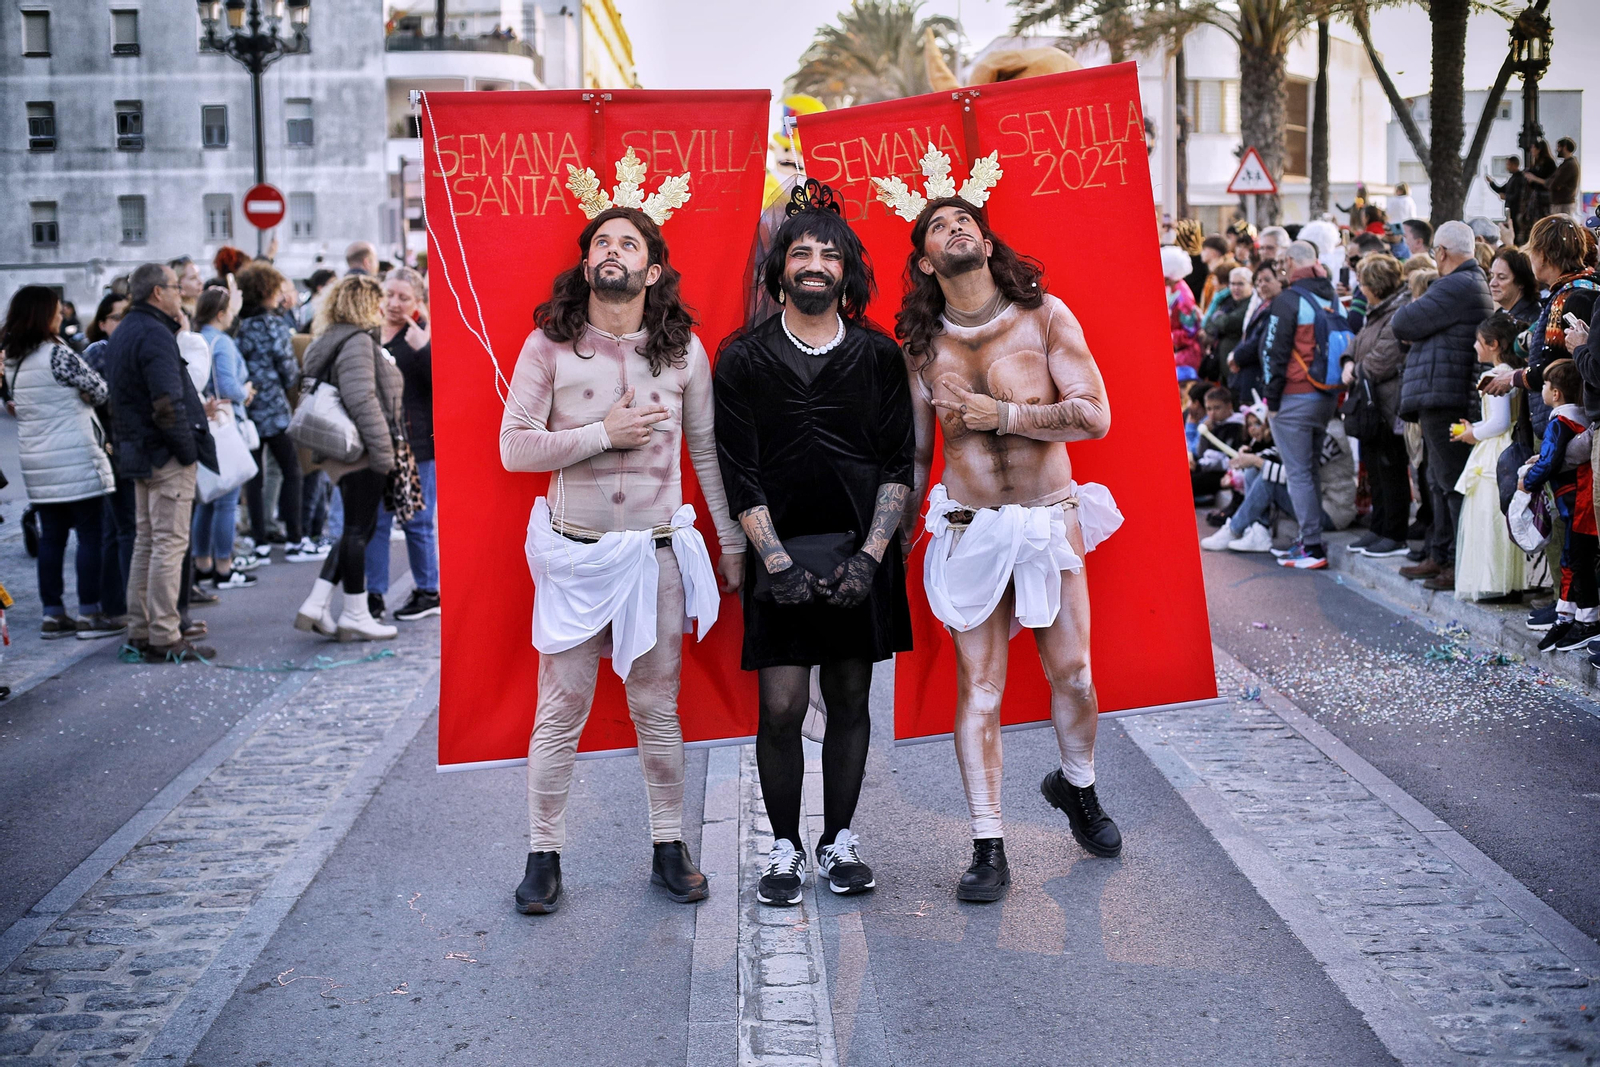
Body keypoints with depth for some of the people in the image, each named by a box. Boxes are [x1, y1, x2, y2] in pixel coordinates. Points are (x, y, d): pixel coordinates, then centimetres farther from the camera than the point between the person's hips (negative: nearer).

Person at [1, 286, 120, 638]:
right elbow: (99, 391, -8)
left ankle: (53, 614, 12)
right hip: (75, 460, -8)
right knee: (91, 534, -1)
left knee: (51, 537, 11)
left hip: (36, 462, 8)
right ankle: (89, 615, 0)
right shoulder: (56, 354, -14)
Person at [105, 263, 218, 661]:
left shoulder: (124, 333, 15)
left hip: (138, 451, 10)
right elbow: (168, 404, -24)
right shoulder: (155, 336, -17)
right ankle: (164, 638, -5)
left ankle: (140, 630, 20)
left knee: (146, 542, 15)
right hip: (166, 456, -10)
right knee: (170, 543, -7)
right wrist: (189, 451, -16)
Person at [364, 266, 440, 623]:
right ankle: (374, 594, 12)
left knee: (418, 521, 3)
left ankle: (428, 592, 17)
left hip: (417, 441, -5)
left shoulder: (424, 336, -4)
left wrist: (422, 349, -28)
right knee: (374, 519, 5)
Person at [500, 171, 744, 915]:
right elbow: (514, 447, -7)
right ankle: (543, 856, 16)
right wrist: (604, 434, -15)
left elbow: (706, 450, 8)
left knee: (657, 708, 10)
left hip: (658, 551, 1)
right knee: (560, 711, 4)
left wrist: (733, 541, 9)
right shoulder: (549, 345, -3)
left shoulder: (684, 350, 3)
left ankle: (669, 849, 22)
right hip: (575, 551, -1)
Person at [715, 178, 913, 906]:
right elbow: (739, 474, -2)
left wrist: (870, 555, -8)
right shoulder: (743, 360, 0)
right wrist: (776, 560, -11)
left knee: (850, 701, 8)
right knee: (781, 708, -5)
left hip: (862, 554, 2)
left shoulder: (878, 356, 4)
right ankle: (784, 847, 11)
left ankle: (840, 840, 21)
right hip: (779, 555, -1)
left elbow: (898, 465, 2)